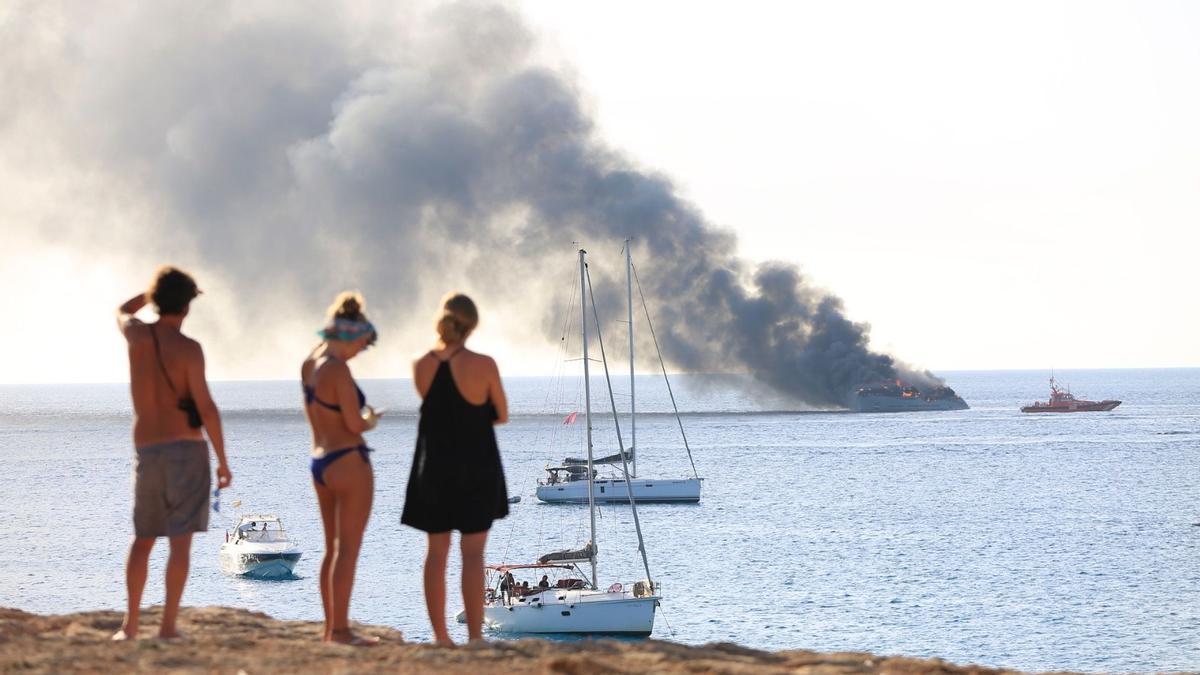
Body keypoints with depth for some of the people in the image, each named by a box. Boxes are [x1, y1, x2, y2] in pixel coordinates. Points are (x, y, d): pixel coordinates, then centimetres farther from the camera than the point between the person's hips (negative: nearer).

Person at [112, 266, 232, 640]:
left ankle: (130, 624, 14)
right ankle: (168, 625, -11)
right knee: (180, 540, -5)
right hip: (186, 450, -5)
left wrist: (155, 290, 29)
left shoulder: (136, 334, 1)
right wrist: (222, 460, -9)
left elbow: (121, 312, 29)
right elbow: (206, 408, -15)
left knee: (142, 538, 17)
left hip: (146, 451, 5)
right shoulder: (188, 348, -12)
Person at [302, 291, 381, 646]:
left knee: (333, 548, 15)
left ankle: (330, 627, 18)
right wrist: (371, 420, 5)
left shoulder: (309, 363, 6)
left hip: (320, 461, 9)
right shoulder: (338, 370, -19)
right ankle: (340, 628, -3)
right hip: (349, 461, -9)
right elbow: (354, 424, -18)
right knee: (348, 549, -3)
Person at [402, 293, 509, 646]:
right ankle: (475, 636, -1)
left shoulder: (421, 366, -5)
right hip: (476, 467, -3)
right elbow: (501, 416, -2)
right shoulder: (483, 365, -14)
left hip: (434, 467, 3)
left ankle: (440, 635, 12)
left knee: (437, 551, 10)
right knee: (473, 553, 0)